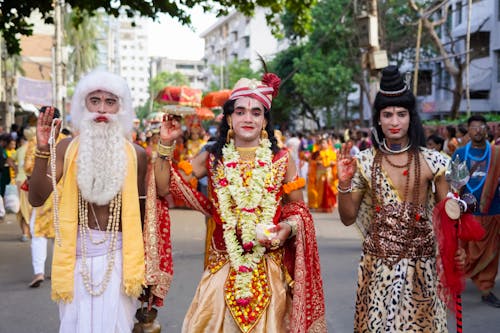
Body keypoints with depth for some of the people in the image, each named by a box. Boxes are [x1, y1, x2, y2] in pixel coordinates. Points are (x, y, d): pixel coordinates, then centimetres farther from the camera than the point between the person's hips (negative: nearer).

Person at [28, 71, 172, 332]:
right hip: (76, 252, 1)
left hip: (119, 254, 0)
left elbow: (141, 211, 7)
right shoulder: (67, 148, 0)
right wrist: (42, 151, -18)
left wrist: (144, 264, 9)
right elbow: (37, 199, -7)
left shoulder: (135, 154, 0)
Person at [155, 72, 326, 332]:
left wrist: (288, 228, -14)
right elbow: (166, 186, 2)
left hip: (269, 268, 0)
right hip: (223, 265, 1)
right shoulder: (213, 158, 2)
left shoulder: (281, 160, -1)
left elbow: (298, 209, 6)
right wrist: (166, 144, -4)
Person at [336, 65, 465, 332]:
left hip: (420, 264, 0)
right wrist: (344, 183, -15)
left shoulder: (431, 161, -4)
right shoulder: (364, 162, -2)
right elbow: (348, 218, 1)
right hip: (377, 263, 1)